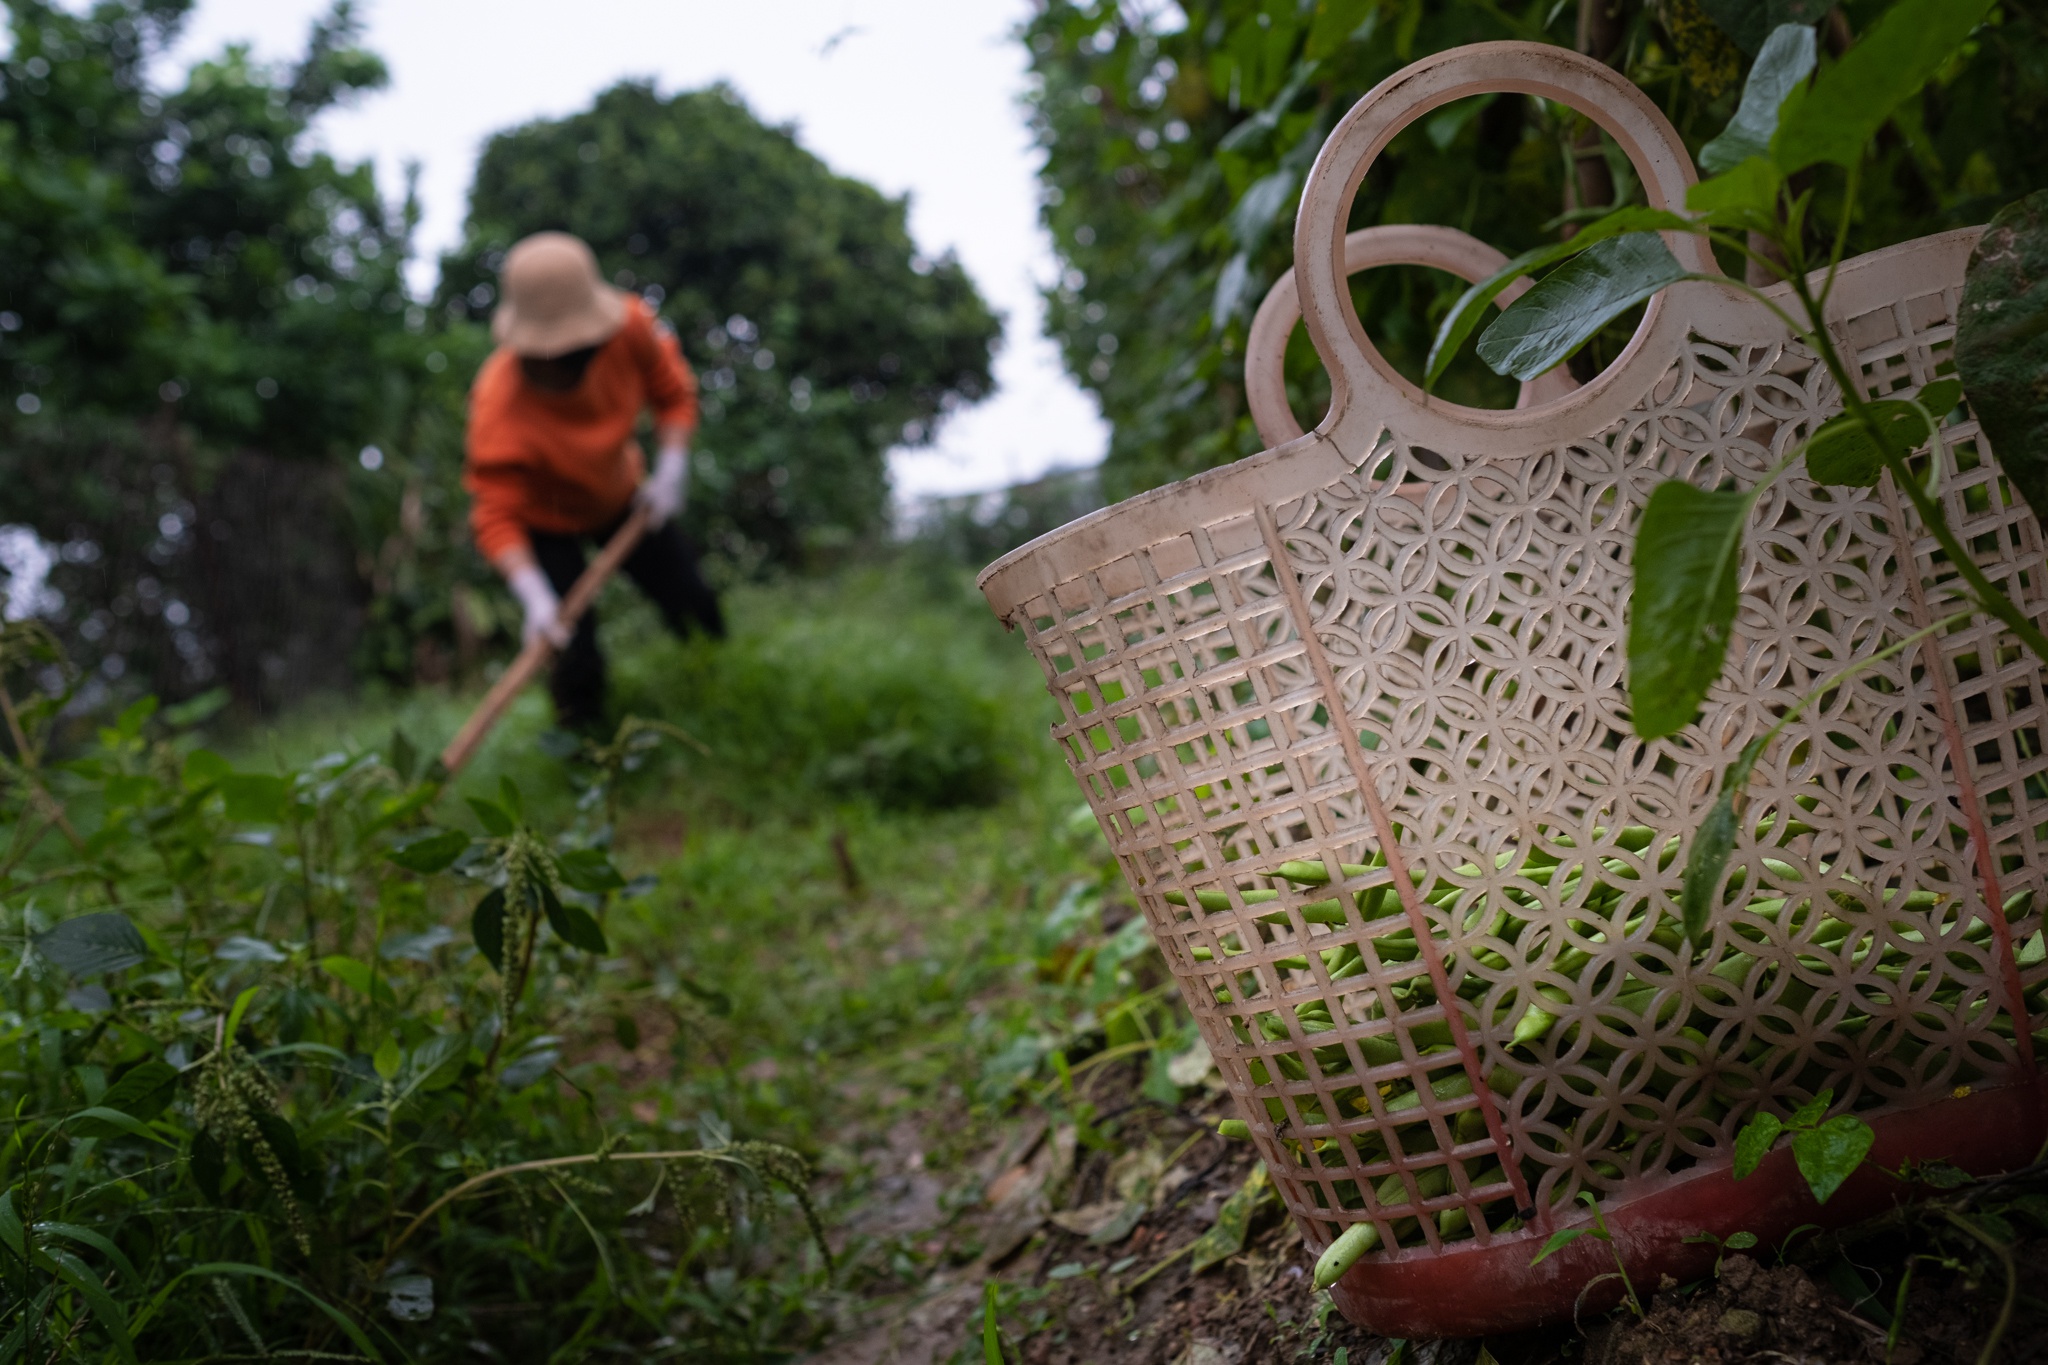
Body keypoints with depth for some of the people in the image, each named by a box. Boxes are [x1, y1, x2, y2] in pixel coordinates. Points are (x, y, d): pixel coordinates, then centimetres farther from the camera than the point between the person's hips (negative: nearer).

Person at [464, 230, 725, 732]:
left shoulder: (629, 325, -31)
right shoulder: (499, 403, -40)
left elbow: (673, 392, -10)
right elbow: (496, 516, -35)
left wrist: (671, 469, -23)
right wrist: (535, 597, -48)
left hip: (619, 492, 4)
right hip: (541, 516, -4)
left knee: (696, 607, 10)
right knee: (575, 654, -14)